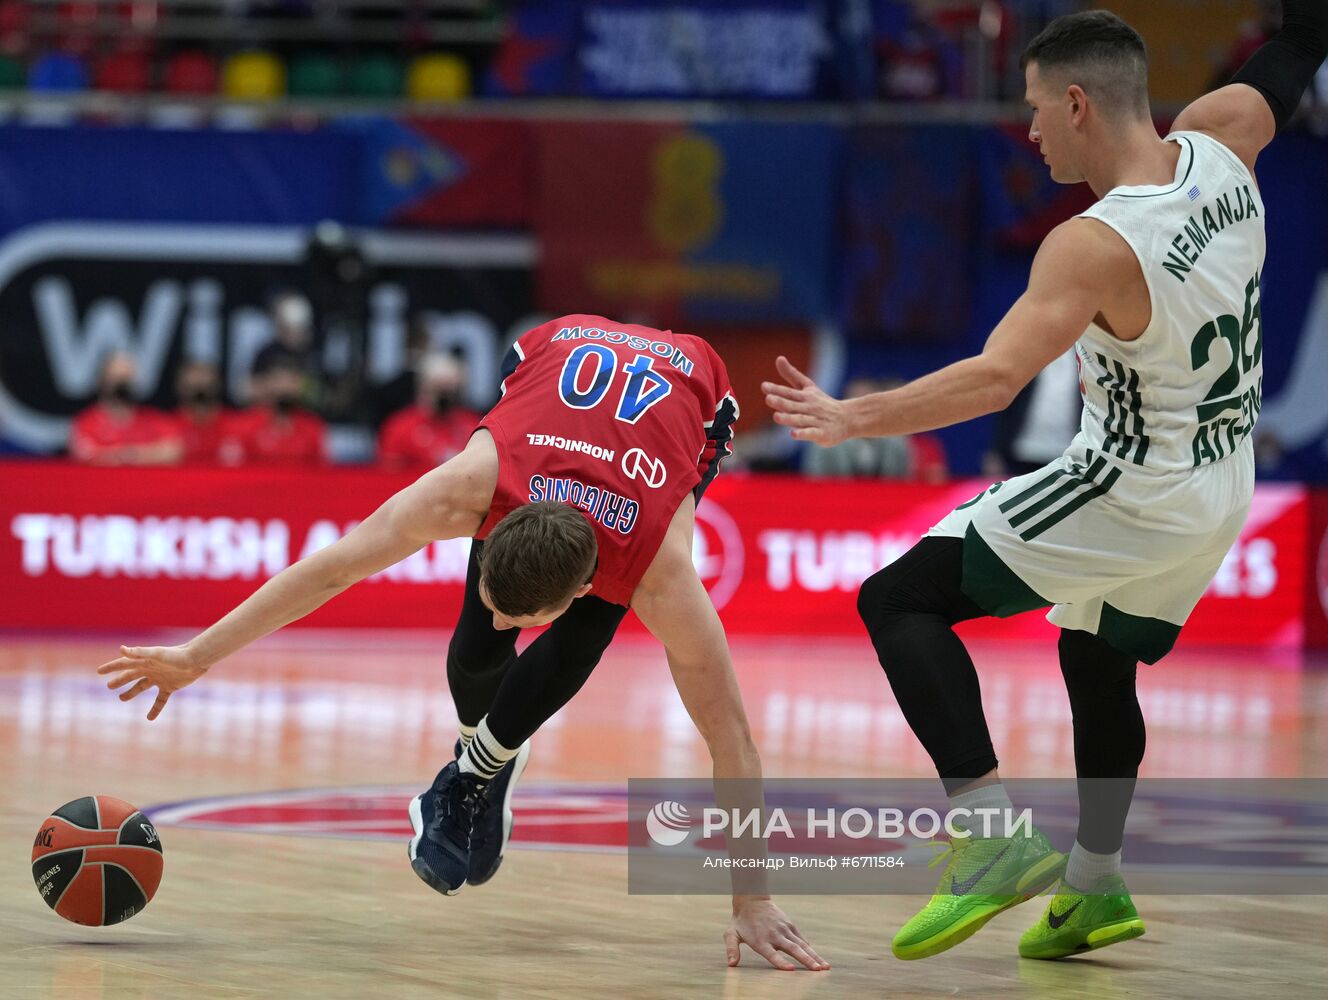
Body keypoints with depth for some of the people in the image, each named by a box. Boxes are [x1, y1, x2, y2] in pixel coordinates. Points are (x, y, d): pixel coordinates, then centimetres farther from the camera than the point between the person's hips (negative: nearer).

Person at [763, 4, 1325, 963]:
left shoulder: (1096, 246, -26)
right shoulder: (1216, 149, -6)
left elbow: (993, 380, -35)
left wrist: (850, 417, -35)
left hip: (1129, 496, -9)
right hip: (1219, 497, 9)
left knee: (898, 600, -7)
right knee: (1099, 664, 31)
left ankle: (995, 833, -18)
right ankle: (1095, 886, 42)